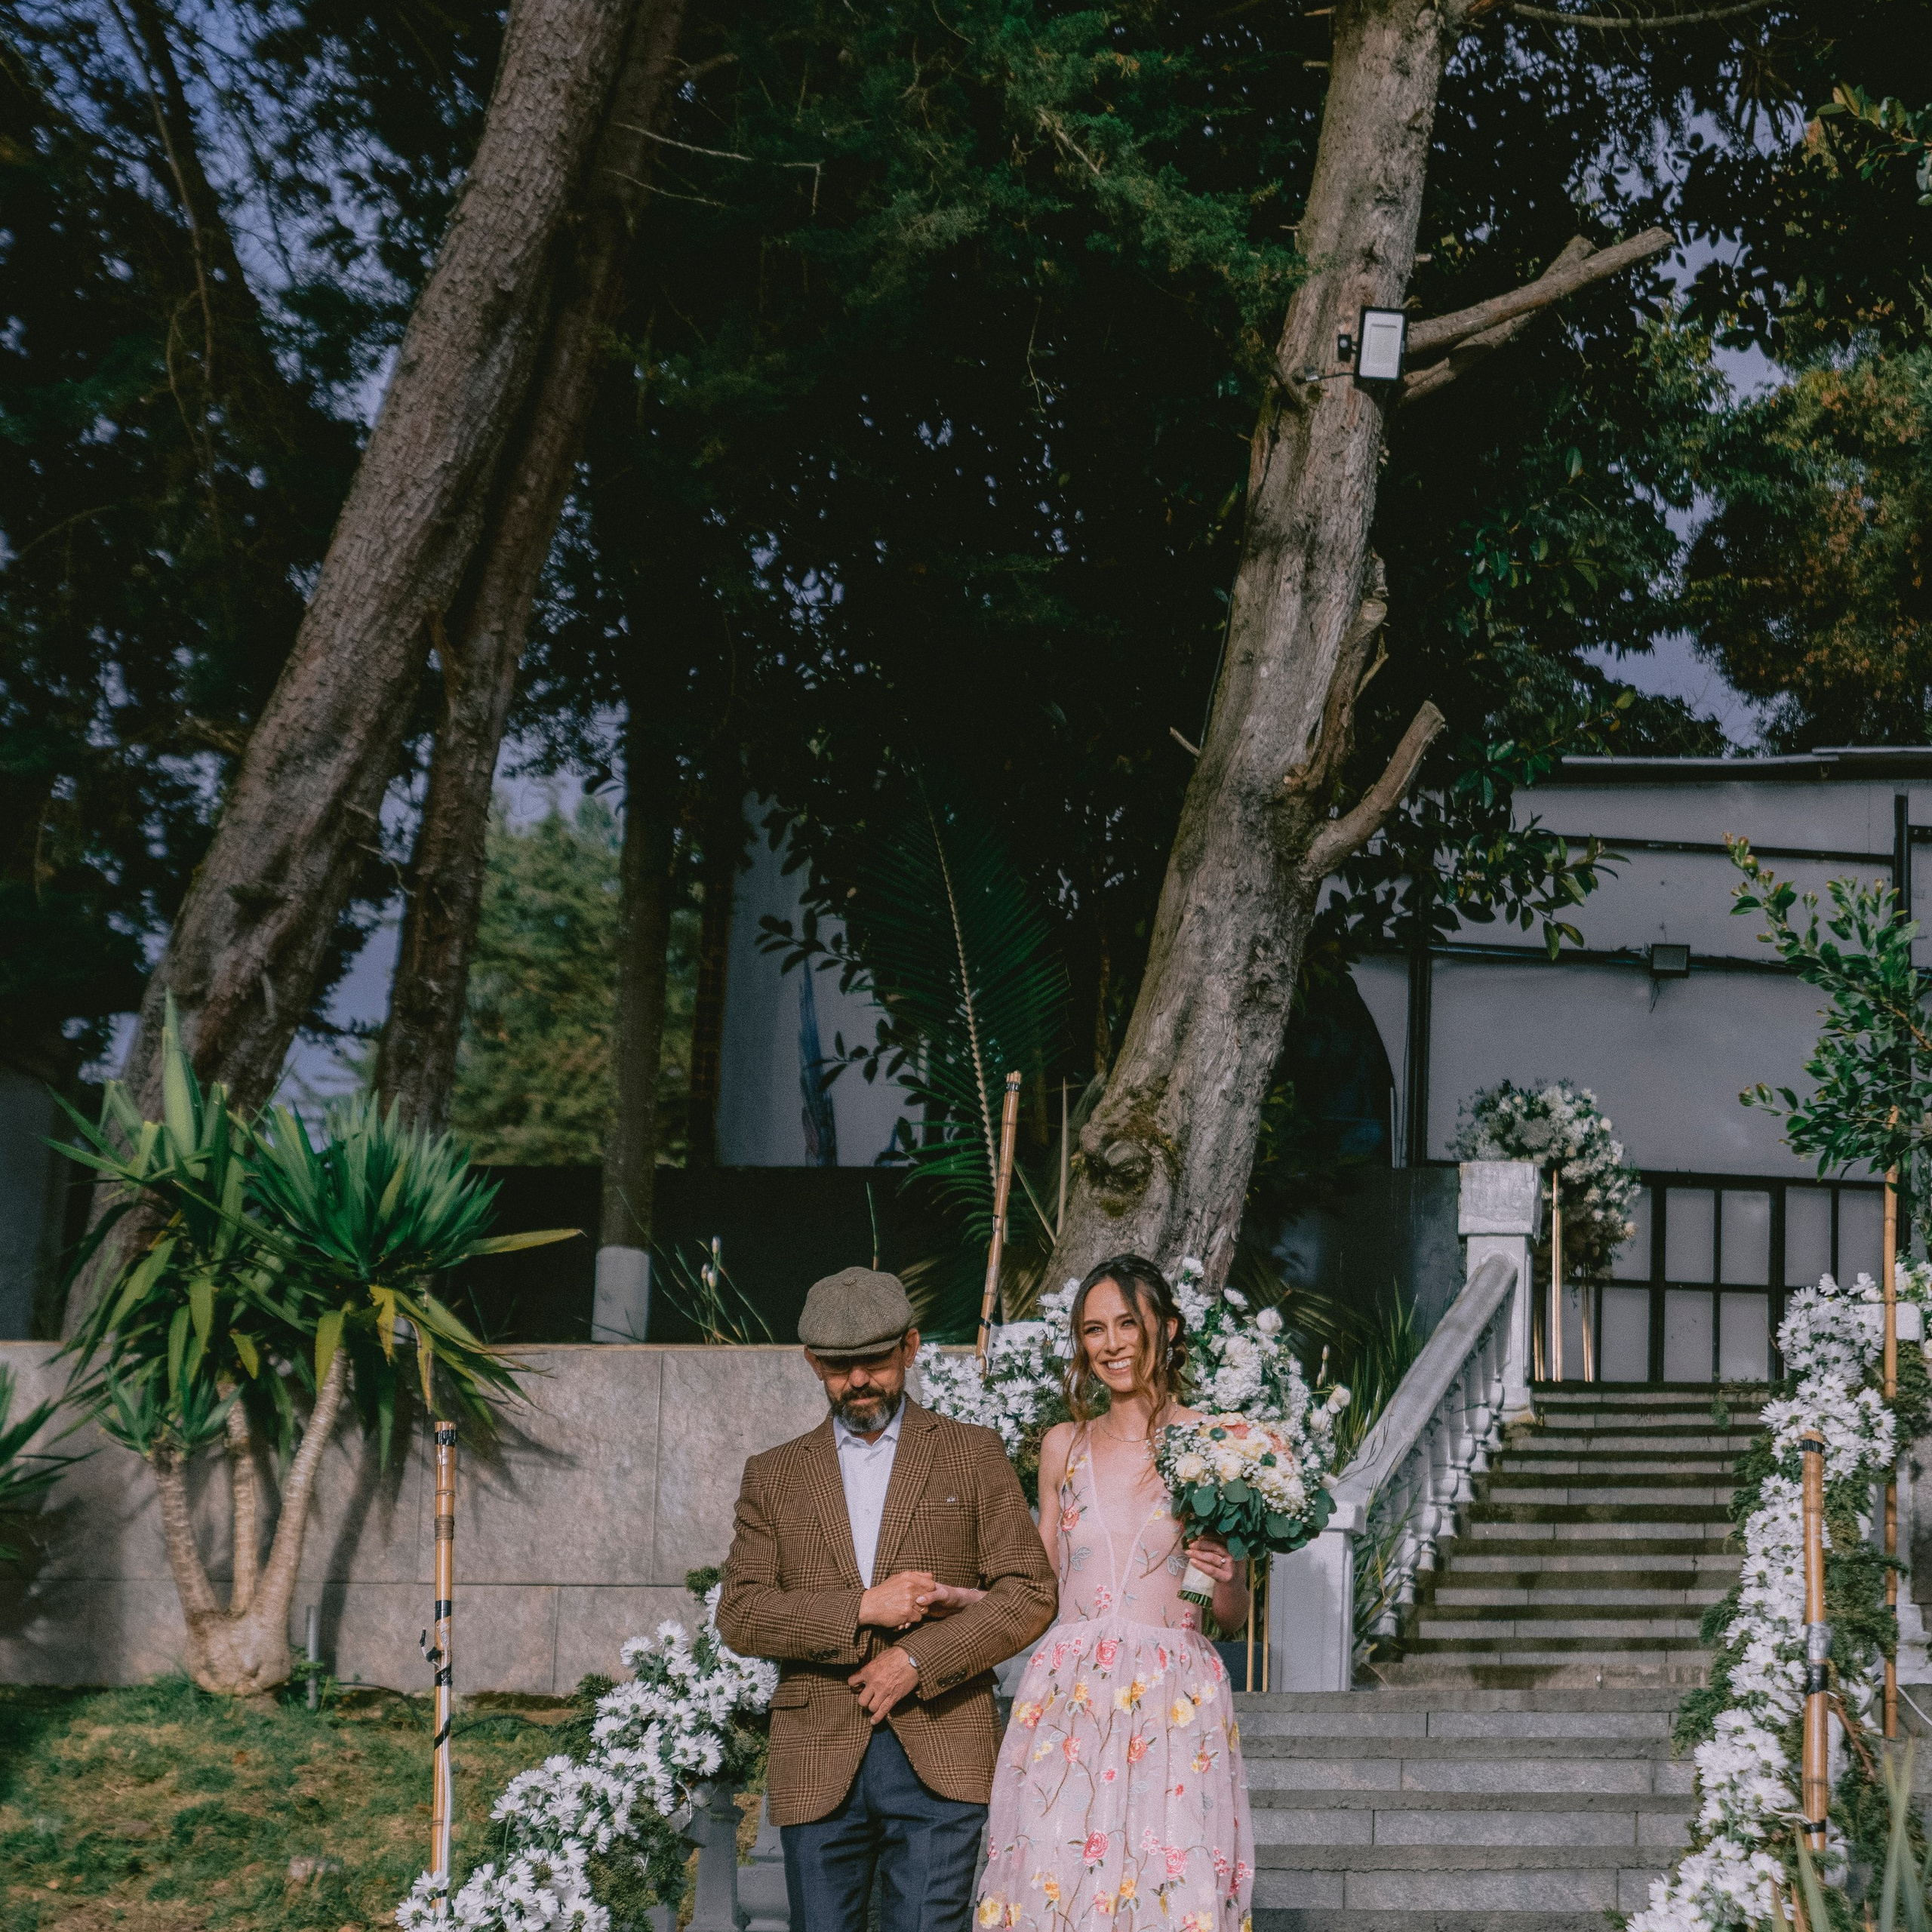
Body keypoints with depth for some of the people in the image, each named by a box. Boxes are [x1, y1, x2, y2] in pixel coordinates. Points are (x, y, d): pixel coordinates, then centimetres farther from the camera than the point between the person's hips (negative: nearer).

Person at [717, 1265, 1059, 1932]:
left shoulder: (973, 1455, 11)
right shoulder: (773, 1475, 14)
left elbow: (1029, 1595, 3)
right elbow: (739, 1615, 3)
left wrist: (918, 1661, -9)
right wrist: (862, 1611, -10)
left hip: (940, 1758, -1)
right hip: (818, 1767, 2)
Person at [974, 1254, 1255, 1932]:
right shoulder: (1063, 1446, 12)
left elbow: (1232, 1615, 7)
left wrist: (1228, 1576, -13)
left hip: (1175, 1701, -2)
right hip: (1068, 1695, 2)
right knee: (1055, 1877, -5)